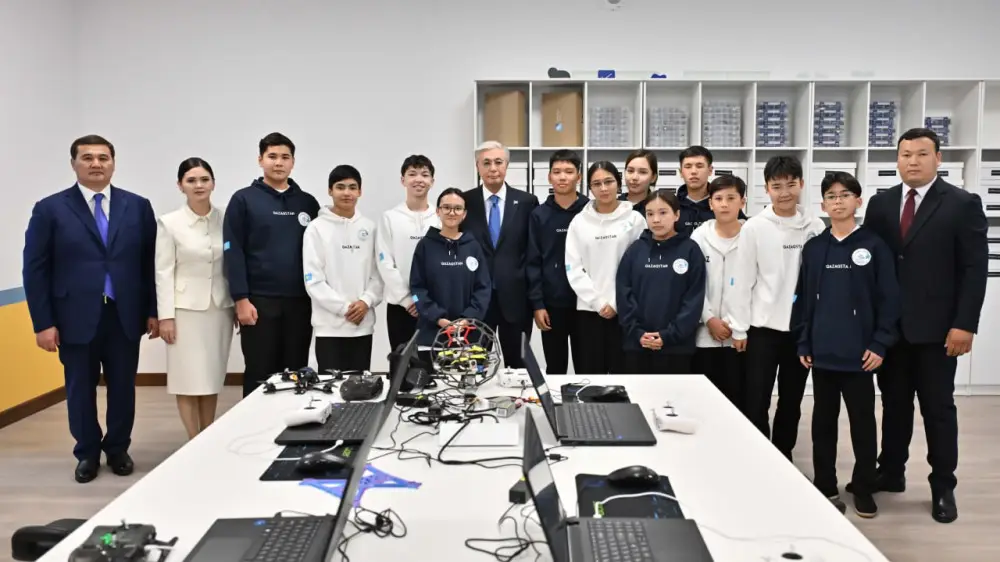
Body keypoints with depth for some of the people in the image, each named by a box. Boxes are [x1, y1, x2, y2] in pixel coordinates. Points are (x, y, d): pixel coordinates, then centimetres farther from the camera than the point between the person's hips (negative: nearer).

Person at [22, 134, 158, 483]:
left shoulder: (138, 206, 4)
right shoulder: (50, 209, -1)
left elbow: (151, 262, 6)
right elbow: (35, 269, -2)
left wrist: (153, 310, 3)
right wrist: (43, 323, -7)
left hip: (125, 316, 1)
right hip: (76, 318, -1)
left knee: (123, 388, 10)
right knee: (80, 390, 11)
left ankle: (118, 449, 30)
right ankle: (87, 453, 29)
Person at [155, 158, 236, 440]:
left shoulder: (226, 220, 3)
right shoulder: (169, 223, -4)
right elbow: (164, 272, -5)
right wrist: (166, 316, -9)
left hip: (220, 309, 3)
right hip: (186, 310, -2)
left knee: (212, 379, 7)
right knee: (189, 380, 0)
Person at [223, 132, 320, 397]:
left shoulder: (308, 203, 10)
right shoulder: (244, 200, 1)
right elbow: (233, 253, -4)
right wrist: (241, 299, -10)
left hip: (300, 302, 3)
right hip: (259, 301, -3)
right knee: (259, 375, 5)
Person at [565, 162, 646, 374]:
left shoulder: (635, 219, 2)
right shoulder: (579, 221, 6)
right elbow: (573, 269, 1)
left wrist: (616, 303, -8)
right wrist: (598, 302, -8)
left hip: (624, 310, -1)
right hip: (589, 310, 1)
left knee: (622, 372, 4)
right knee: (589, 375, 5)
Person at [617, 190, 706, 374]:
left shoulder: (690, 250, -1)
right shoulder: (635, 250, 5)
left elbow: (694, 299, -5)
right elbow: (623, 294, 2)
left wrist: (669, 335, -12)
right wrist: (636, 332, -9)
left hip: (676, 347, -2)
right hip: (637, 345, 2)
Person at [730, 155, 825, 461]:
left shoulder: (816, 227, 1)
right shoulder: (754, 227, -5)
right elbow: (743, 281, -4)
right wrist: (740, 328, -5)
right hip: (763, 327, -2)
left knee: (791, 402, 13)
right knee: (756, 403, 1)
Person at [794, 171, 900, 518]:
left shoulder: (874, 246, -3)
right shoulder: (813, 248, 6)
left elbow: (888, 297, -4)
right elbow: (804, 298, 8)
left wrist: (880, 343, -9)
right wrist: (803, 343, 4)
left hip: (859, 352, -3)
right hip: (822, 352, 3)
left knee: (862, 421, 7)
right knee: (823, 420, 11)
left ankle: (864, 490, 20)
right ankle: (825, 487, 23)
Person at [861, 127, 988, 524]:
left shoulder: (963, 204, -3)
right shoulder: (880, 204, 7)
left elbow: (975, 268, -7)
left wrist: (964, 324, -13)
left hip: (937, 328, -3)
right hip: (889, 326, 3)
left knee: (938, 407, 6)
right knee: (893, 403, 13)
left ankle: (943, 487, 18)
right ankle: (891, 473, 26)